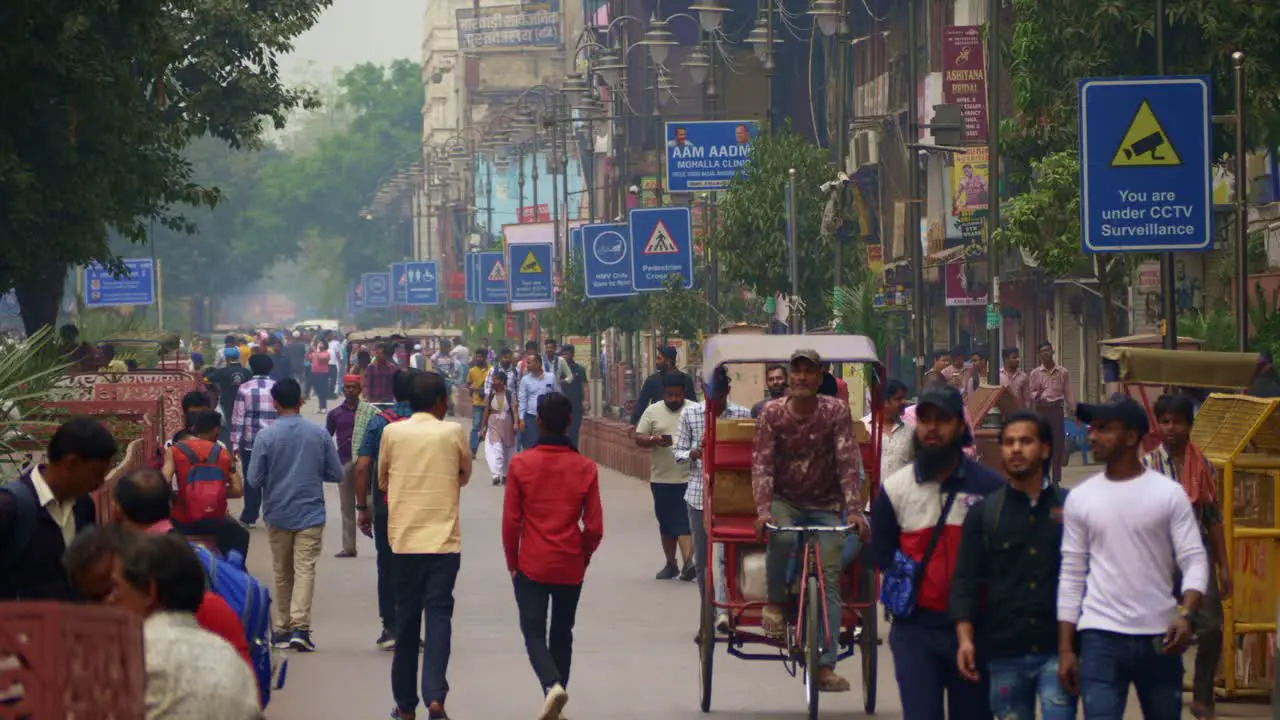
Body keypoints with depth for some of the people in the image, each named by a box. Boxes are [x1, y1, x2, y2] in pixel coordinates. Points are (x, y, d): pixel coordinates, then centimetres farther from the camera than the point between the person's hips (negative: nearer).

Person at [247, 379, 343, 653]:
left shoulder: (266, 437, -8)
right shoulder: (319, 434, -4)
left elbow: (254, 480, -7)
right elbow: (336, 474, 1)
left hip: (277, 514, 0)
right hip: (310, 513, 0)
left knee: (282, 572, 12)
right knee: (305, 569, -4)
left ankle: (283, 629, 17)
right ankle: (300, 627, -18)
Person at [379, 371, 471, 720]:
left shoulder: (392, 432, 1)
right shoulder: (453, 433, -2)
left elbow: (383, 481, 12)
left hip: (404, 538, 2)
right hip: (443, 538, -2)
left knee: (406, 617, 10)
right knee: (439, 614, -1)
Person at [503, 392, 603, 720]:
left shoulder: (521, 464, -9)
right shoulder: (585, 468, -5)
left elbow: (511, 521, -6)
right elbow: (594, 527, -3)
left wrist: (512, 563, 7)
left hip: (532, 566, -2)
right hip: (570, 567, 2)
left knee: (534, 632, 5)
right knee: (562, 633, 15)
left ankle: (552, 684, -22)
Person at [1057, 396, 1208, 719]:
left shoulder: (1169, 494, 1)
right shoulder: (1080, 499, 6)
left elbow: (1195, 561, -3)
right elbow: (1071, 575, 8)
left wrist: (1186, 615, -22)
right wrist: (1065, 649, 4)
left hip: (1158, 638, 0)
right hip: (1100, 638, 0)